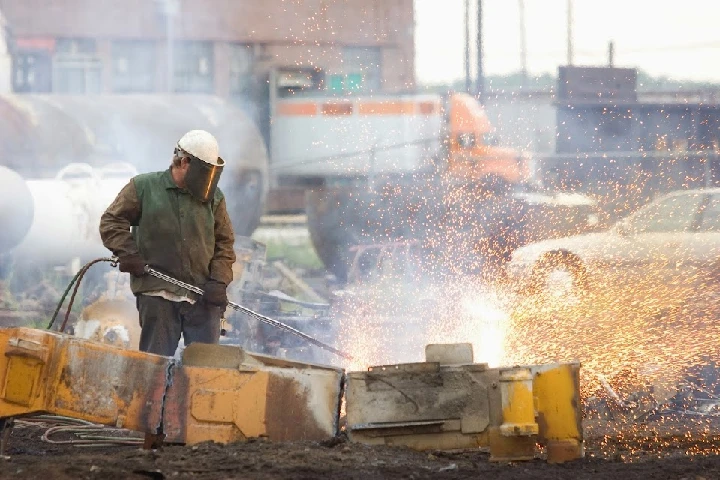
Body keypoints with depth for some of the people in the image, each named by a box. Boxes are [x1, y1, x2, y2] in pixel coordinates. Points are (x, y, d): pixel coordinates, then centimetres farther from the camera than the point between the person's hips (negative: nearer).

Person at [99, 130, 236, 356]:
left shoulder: (213, 197, 13)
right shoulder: (144, 187, 5)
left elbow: (224, 242, 14)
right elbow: (112, 221, 8)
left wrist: (219, 281, 0)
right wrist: (128, 253, -7)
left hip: (203, 297, 3)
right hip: (158, 293, -3)